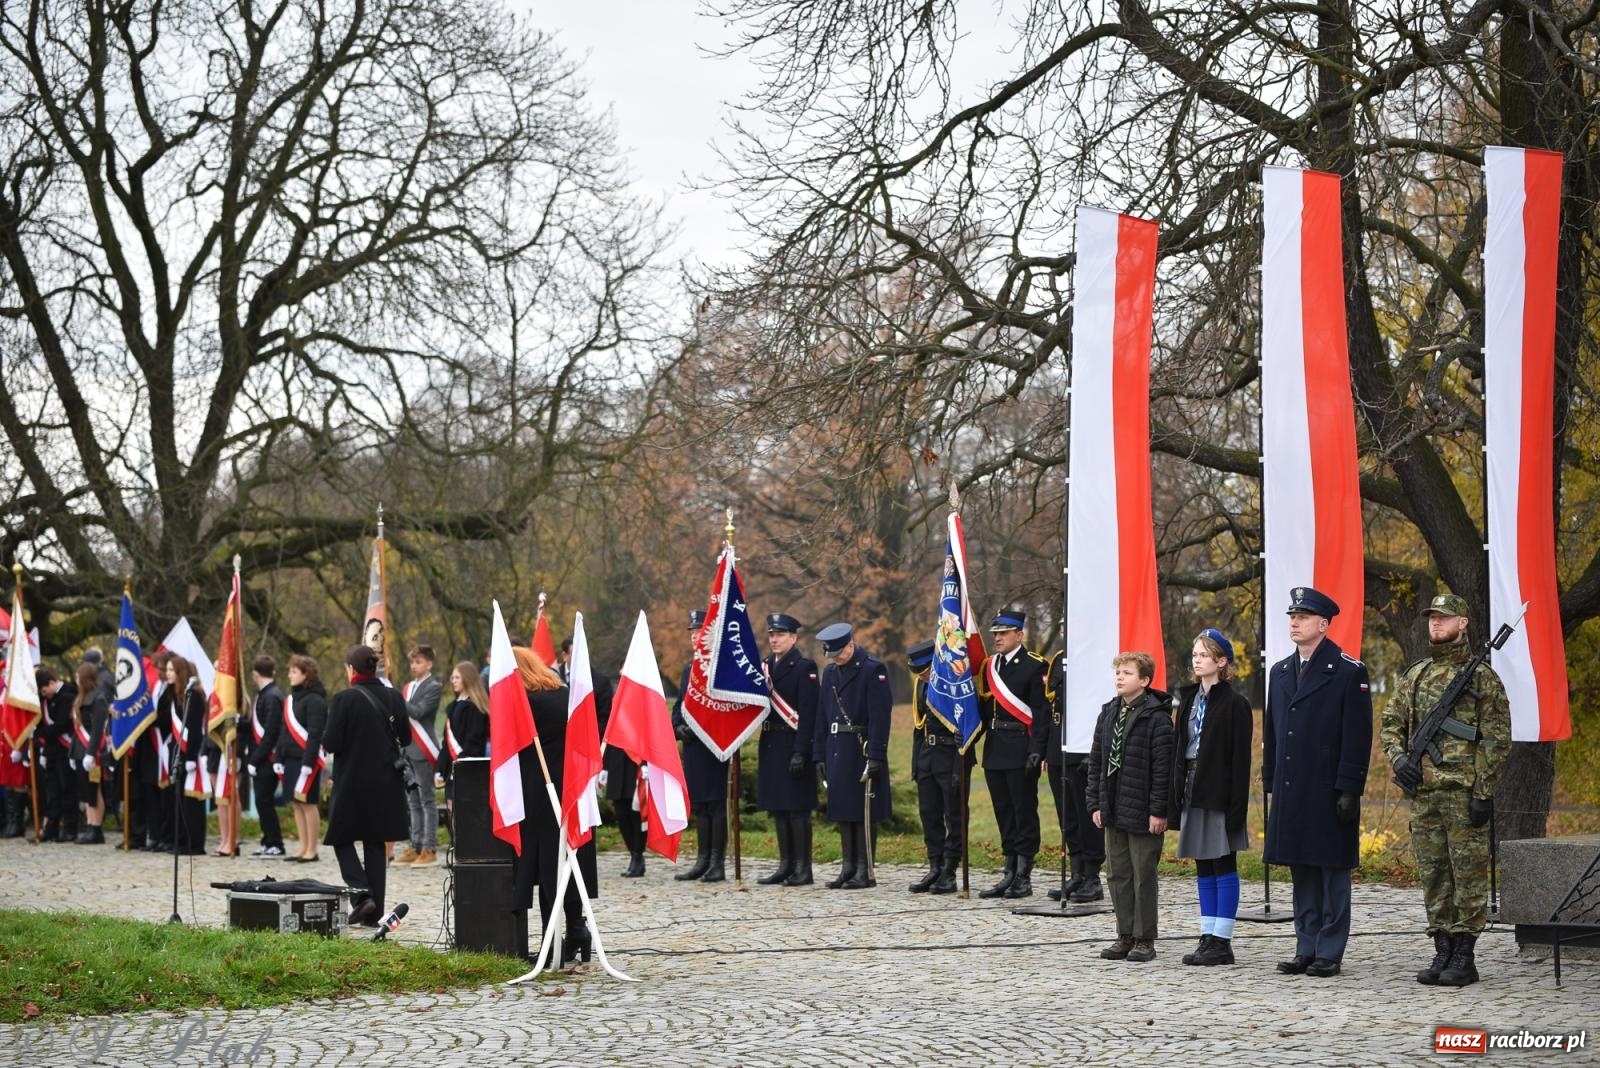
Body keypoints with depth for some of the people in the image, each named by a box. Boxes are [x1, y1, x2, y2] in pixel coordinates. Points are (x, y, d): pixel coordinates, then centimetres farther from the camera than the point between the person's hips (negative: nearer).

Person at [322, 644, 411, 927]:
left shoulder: (344, 699, -14)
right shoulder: (394, 697, 1)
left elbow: (331, 743, -15)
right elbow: (405, 736, 8)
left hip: (352, 781, -5)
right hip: (387, 784, 5)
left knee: (342, 839, 11)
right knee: (375, 843, 11)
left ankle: (361, 893, -10)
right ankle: (373, 913, 10)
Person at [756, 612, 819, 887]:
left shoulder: (804, 667, -8)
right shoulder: (765, 666, 14)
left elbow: (807, 714, -13)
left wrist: (800, 752, -19)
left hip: (793, 745, -7)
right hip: (771, 745, 7)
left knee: (797, 809, -4)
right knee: (778, 808, 10)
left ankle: (802, 868, 0)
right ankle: (786, 865, 17)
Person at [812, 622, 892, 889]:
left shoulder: (873, 669, -8)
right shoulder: (830, 672, 14)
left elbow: (880, 715, -13)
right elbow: (822, 715, 17)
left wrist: (875, 756, -17)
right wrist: (820, 755, 12)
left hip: (862, 751, -7)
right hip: (837, 752, 7)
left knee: (864, 813, -4)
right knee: (842, 812, 10)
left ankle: (865, 872, 1)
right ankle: (848, 869, 16)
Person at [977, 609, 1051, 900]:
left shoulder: (1034, 665, -7)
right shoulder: (989, 666, 14)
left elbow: (1042, 711, -12)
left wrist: (1037, 749, -18)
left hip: (1021, 750, -7)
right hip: (995, 750, 7)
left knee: (1024, 811, -2)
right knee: (1004, 813, 11)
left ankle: (1024, 878, 1)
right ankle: (1010, 873, 17)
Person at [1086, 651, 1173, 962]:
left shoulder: (1156, 717, -11)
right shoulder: (1108, 713, 10)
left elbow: (1163, 767, -13)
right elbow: (1096, 762, 13)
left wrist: (1158, 811, -16)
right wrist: (1095, 803, 8)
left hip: (1142, 814, -7)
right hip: (1113, 811, 7)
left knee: (1143, 876, 1)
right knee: (1119, 875, 11)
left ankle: (1144, 940, 8)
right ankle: (1125, 936, 19)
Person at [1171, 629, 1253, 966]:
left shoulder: (1234, 703, -8)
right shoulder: (1189, 699, 12)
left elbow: (1240, 759, -12)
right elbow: (1178, 749, 13)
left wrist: (1236, 806, -17)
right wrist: (1176, 796, 8)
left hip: (1220, 796, -7)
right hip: (1194, 793, 7)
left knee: (1224, 866, -2)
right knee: (1204, 869, 10)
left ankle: (1222, 942, 1)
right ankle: (1208, 938, 15)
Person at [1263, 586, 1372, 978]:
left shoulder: (1349, 671, -6)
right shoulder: (1280, 672, 14)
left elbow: (1357, 735, -10)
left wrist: (1349, 790, -14)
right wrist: (1271, 783, 12)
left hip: (1330, 793, -6)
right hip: (1291, 793, 6)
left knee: (1332, 872, 0)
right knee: (1302, 874, 10)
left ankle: (1329, 953, 4)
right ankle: (1306, 949, 16)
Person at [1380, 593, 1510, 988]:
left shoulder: (1482, 677, -3)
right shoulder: (1415, 675, 14)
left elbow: (1497, 740, -7)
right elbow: (1391, 725, 19)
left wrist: (1484, 792, -13)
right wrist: (1398, 760, 0)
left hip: (1465, 793, -6)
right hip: (1423, 792, 6)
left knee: (1469, 875, -3)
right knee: (1433, 877, 8)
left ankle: (1465, 957, 1)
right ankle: (1442, 952, 14)